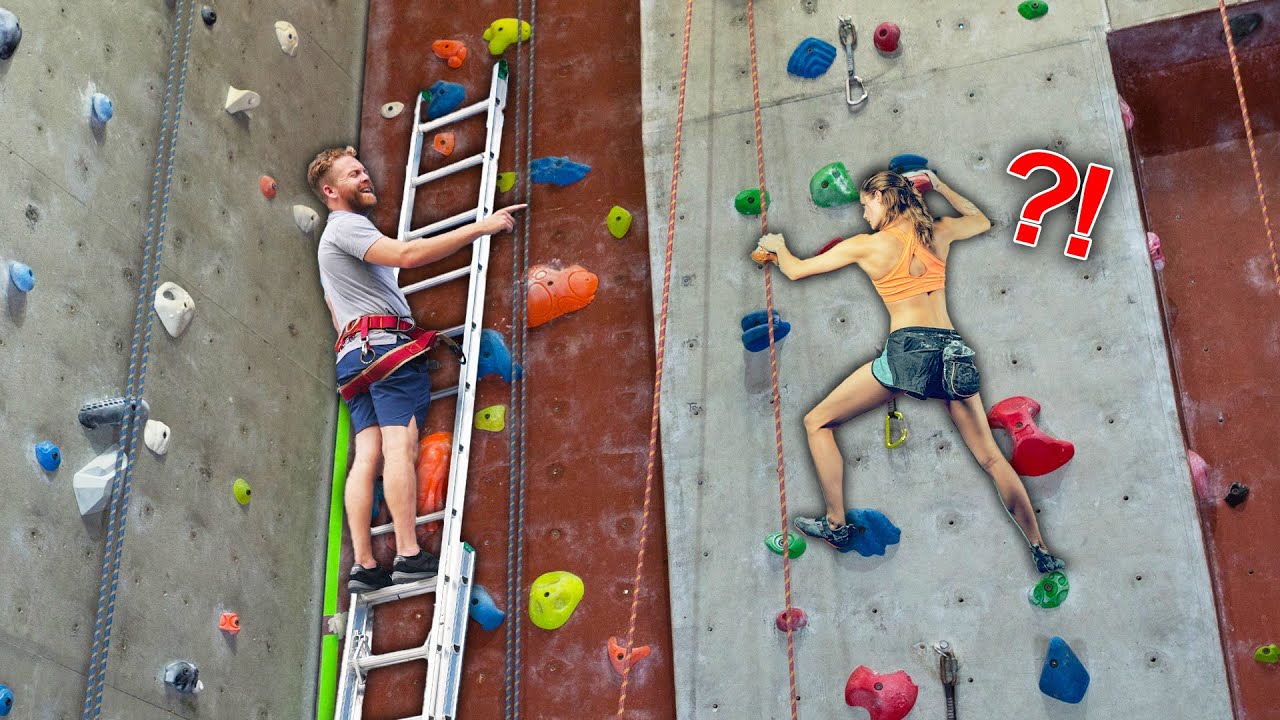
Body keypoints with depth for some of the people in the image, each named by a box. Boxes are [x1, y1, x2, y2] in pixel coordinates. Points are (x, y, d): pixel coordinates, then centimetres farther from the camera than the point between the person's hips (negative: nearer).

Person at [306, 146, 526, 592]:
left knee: (367, 455, -1)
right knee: (400, 446, -17)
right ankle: (409, 556, -24)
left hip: (355, 354, 10)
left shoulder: (332, 241, 32)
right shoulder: (345, 225, -2)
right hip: (387, 342, -10)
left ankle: (364, 566, -8)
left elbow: (337, 312, 33)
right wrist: (481, 227, -19)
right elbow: (407, 255, -18)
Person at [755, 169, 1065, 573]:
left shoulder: (866, 245, 3)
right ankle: (1041, 552, 12)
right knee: (990, 457, 12)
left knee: (817, 423, 10)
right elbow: (982, 221, 38)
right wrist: (939, 186, 44)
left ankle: (836, 524, 6)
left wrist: (777, 247, 32)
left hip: (908, 350, -5)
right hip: (953, 351, 5)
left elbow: (795, 270, 11)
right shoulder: (939, 232, 14)